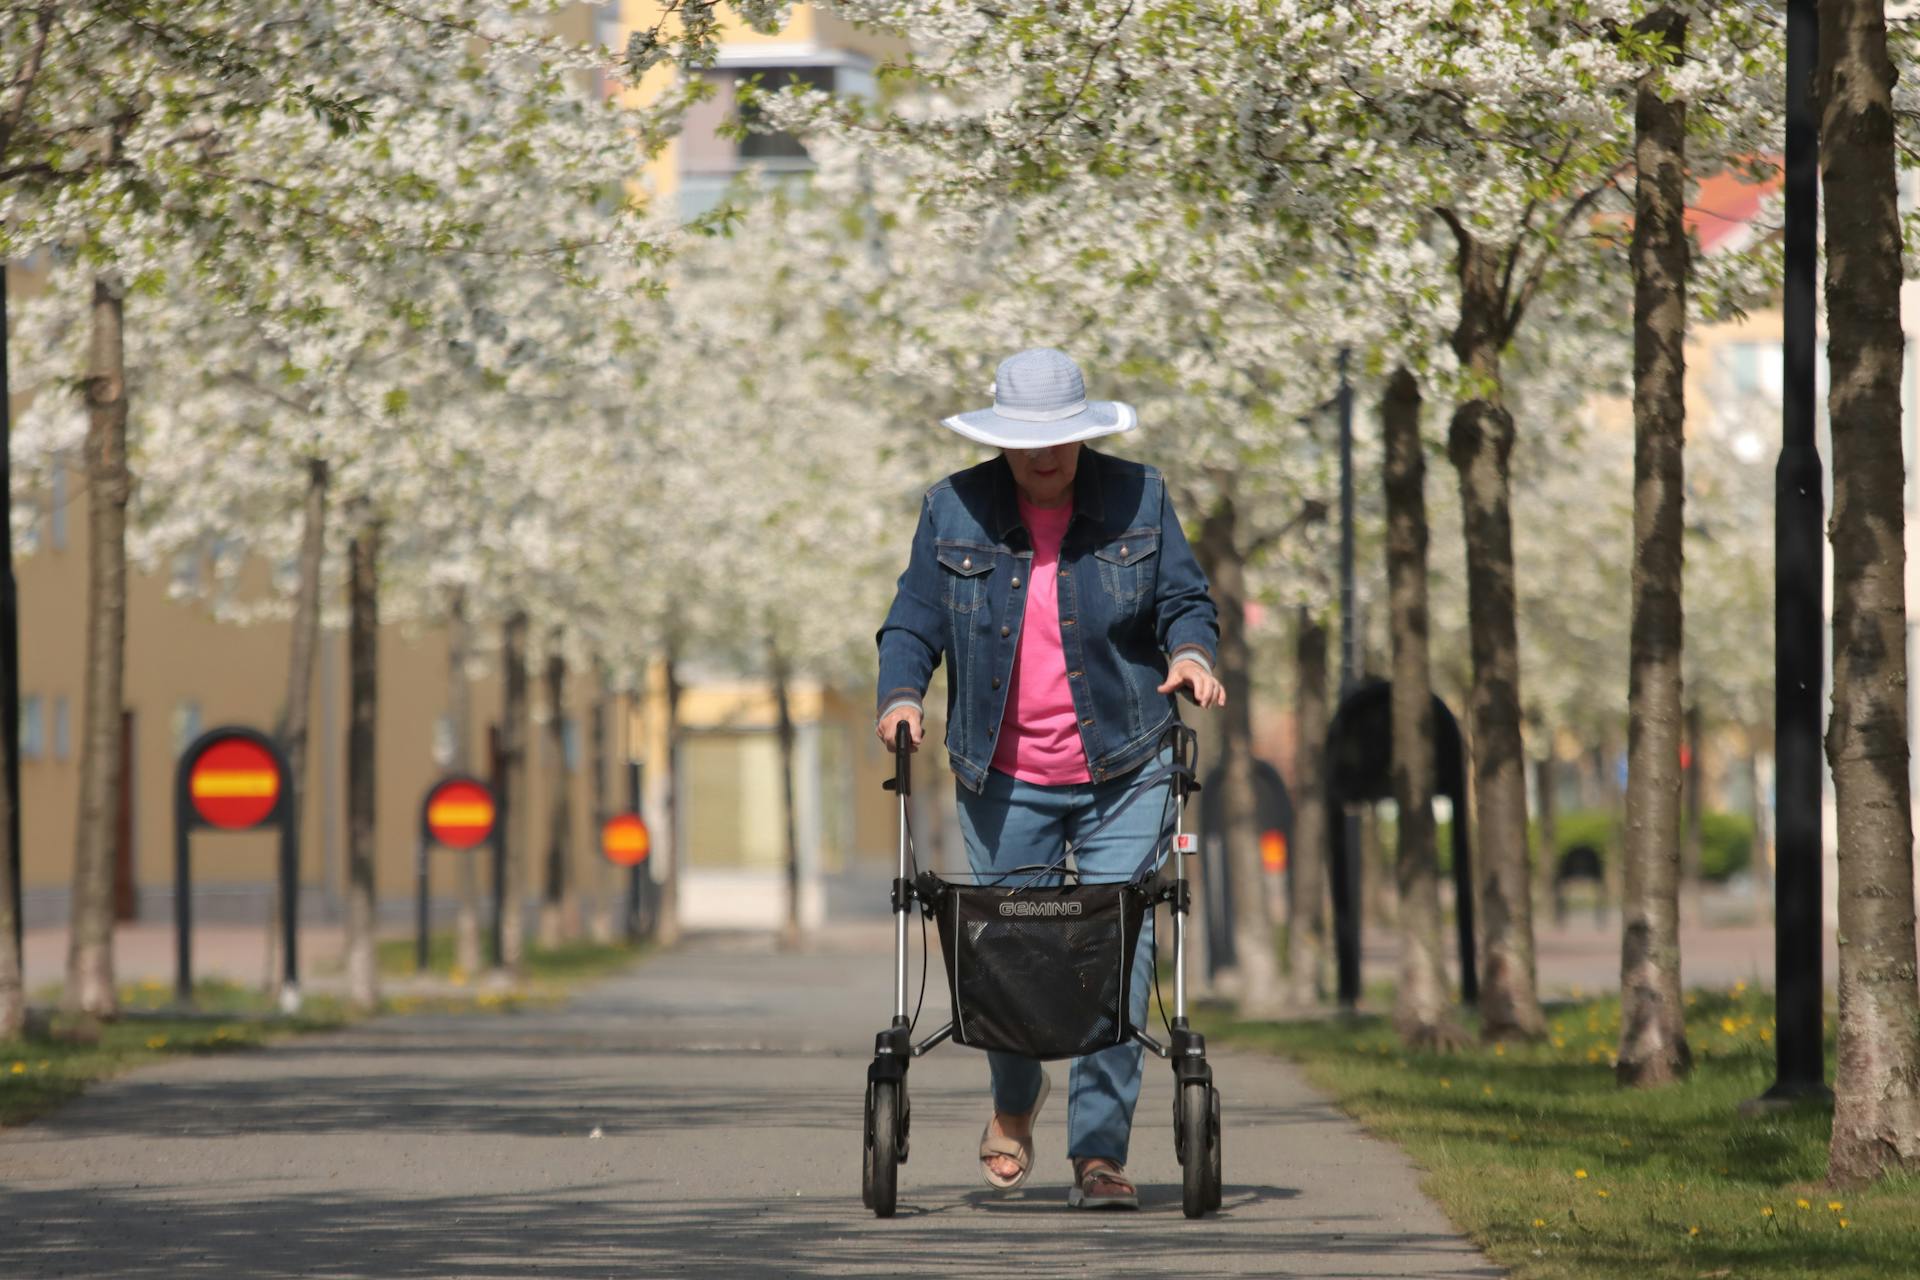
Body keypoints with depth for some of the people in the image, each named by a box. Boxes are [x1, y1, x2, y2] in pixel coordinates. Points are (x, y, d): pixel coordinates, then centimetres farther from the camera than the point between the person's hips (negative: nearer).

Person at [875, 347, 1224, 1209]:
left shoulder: (1137, 499, 2)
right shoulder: (954, 511, 3)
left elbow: (1184, 601, 7)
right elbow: (914, 624, 6)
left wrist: (1190, 652, -15)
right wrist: (900, 696, -12)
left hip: (1121, 773, -1)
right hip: (1003, 780, 1)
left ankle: (1100, 1152, -3)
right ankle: (1014, 1103, 33)